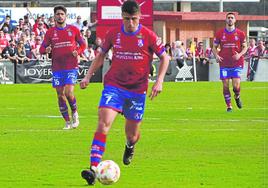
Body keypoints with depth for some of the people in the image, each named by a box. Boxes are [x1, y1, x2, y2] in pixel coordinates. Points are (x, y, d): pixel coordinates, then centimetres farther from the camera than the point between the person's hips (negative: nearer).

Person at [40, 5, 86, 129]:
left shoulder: (74, 30, 3)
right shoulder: (50, 32, 6)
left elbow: (83, 44, 11)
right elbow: (42, 48, 7)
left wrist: (77, 52, -10)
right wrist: (46, 50, -17)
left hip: (71, 67, -2)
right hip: (57, 68, 2)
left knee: (69, 92, -16)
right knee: (60, 95, 2)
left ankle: (74, 112, 12)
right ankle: (67, 122, 13)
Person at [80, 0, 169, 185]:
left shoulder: (148, 36, -6)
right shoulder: (113, 34, 0)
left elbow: (164, 58, 4)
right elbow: (101, 55, 16)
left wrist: (159, 81, -8)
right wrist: (89, 75, 6)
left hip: (137, 89, 0)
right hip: (114, 85, 0)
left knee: (132, 133, 9)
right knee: (104, 123, -20)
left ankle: (130, 146, 50)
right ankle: (94, 168, -26)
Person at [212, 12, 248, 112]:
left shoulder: (240, 34, 2)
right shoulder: (219, 33, 3)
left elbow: (245, 47, 8)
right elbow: (214, 47, 11)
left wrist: (239, 54, -11)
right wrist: (216, 55, -9)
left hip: (237, 63, -1)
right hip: (224, 63, 1)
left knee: (236, 86, -10)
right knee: (225, 85, -2)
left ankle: (237, 97, 24)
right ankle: (229, 106, 11)